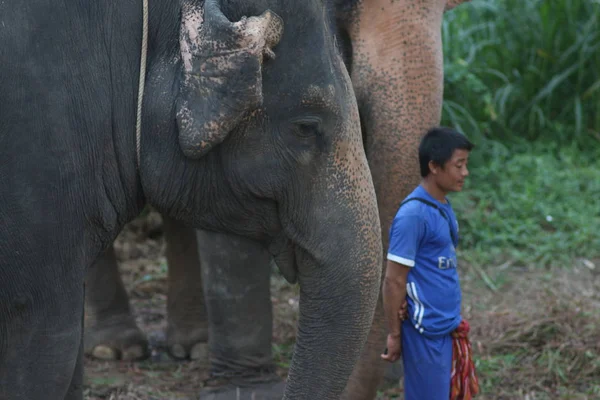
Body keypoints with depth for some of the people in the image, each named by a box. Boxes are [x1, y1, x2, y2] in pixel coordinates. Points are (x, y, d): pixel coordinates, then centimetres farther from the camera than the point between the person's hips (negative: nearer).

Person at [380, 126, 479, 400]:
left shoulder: (444, 207, 9)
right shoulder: (413, 215, -18)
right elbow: (393, 280, -15)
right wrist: (394, 335, -11)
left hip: (449, 328, 9)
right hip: (426, 332, -9)